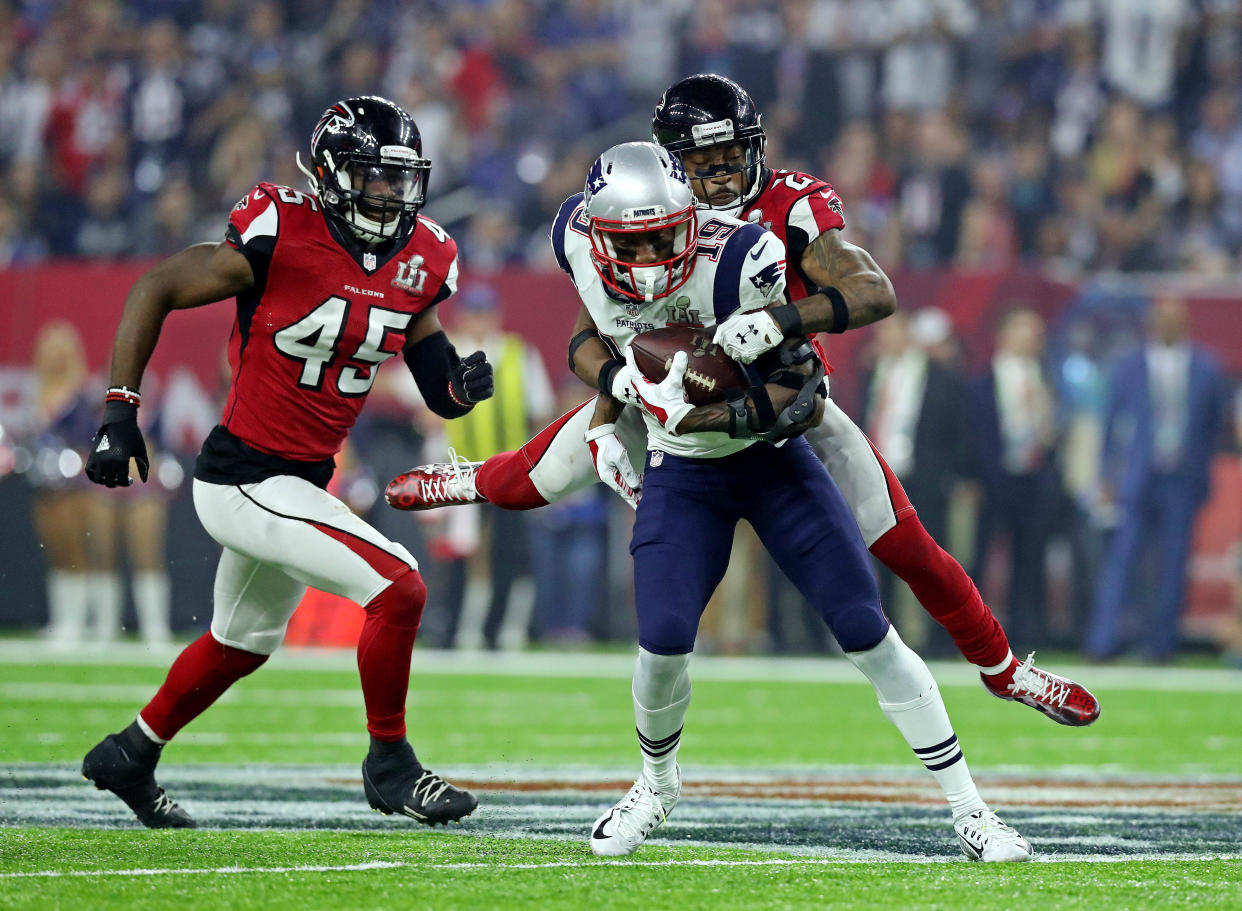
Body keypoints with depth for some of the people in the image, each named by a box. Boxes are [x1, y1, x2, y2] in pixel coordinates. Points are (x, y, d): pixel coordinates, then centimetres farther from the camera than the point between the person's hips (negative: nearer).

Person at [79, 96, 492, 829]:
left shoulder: (420, 262, 1)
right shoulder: (281, 238, -18)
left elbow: (440, 394, 9)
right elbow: (156, 291, -11)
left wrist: (465, 384, -15)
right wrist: (120, 412, -15)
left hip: (301, 480, 9)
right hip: (247, 481, -8)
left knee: (243, 642, 27)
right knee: (399, 589, -17)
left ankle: (131, 756, 47)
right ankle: (390, 765, 0)